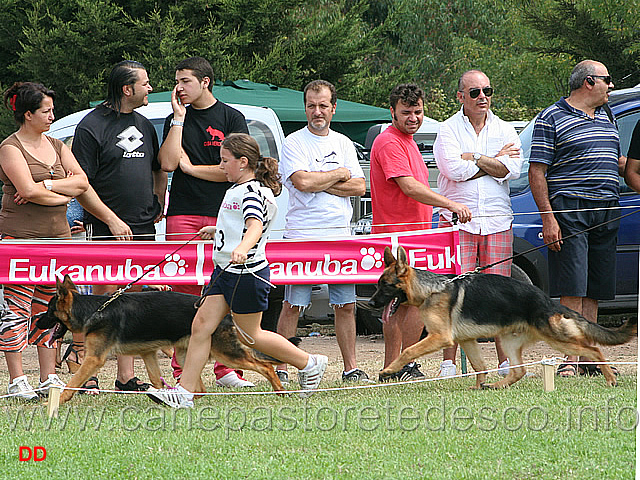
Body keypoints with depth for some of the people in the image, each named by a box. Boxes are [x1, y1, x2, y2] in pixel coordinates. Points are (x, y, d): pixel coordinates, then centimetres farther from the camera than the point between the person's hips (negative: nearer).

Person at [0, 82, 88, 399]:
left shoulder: (56, 146, 16)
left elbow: (81, 182, 4)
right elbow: (28, 189, -17)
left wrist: (45, 185, -10)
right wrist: (64, 193, -5)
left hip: (56, 235, 6)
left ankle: (49, 378, 11)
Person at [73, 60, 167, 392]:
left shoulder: (144, 125, 16)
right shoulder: (93, 126, -7)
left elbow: (159, 169, 29)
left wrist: (158, 204, 14)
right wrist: (113, 220, -15)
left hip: (142, 229, 6)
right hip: (106, 231, -6)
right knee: (104, 298, -9)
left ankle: (126, 376, 7)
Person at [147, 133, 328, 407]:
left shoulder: (253, 192, -16)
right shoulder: (237, 190, 17)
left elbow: (255, 226, -35)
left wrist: (242, 248, -53)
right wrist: (218, 232, 38)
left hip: (247, 272, -10)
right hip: (225, 271, 10)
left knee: (249, 335, 2)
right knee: (201, 324, -1)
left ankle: (309, 364, 18)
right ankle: (185, 391, -4)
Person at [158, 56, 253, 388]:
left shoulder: (231, 118, 6)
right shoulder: (175, 120, 13)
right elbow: (168, 163, -2)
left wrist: (191, 167, 1)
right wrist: (179, 118, -2)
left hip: (223, 216, -1)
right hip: (183, 214, 1)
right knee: (185, 292, -6)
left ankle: (226, 367, 3)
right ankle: (182, 370, -6)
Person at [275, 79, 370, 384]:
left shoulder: (343, 144, 14)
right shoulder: (293, 143, -1)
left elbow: (359, 187, 4)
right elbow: (302, 181, -16)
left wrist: (318, 183, -7)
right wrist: (339, 174, -3)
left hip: (340, 235, 4)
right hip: (301, 235, -4)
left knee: (346, 305, 6)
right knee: (292, 305, -4)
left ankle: (350, 368, 12)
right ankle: (280, 368, -1)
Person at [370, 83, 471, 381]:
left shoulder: (407, 141, 21)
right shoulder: (389, 143, -14)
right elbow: (409, 187, -24)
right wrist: (450, 204, -28)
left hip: (412, 233, 10)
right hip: (398, 235, -10)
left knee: (399, 304, 10)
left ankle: (391, 368, 13)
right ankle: (406, 366, -11)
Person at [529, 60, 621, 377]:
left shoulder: (605, 117, 19)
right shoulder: (551, 119, -3)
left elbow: (617, 161, 32)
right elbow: (537, 172, -7)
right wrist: (548, 217, -14)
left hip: (606, 212, 7)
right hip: (569, 212, -7)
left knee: (594, 292, 7)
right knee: (572, 291, -11)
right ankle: (570, 360, -12)